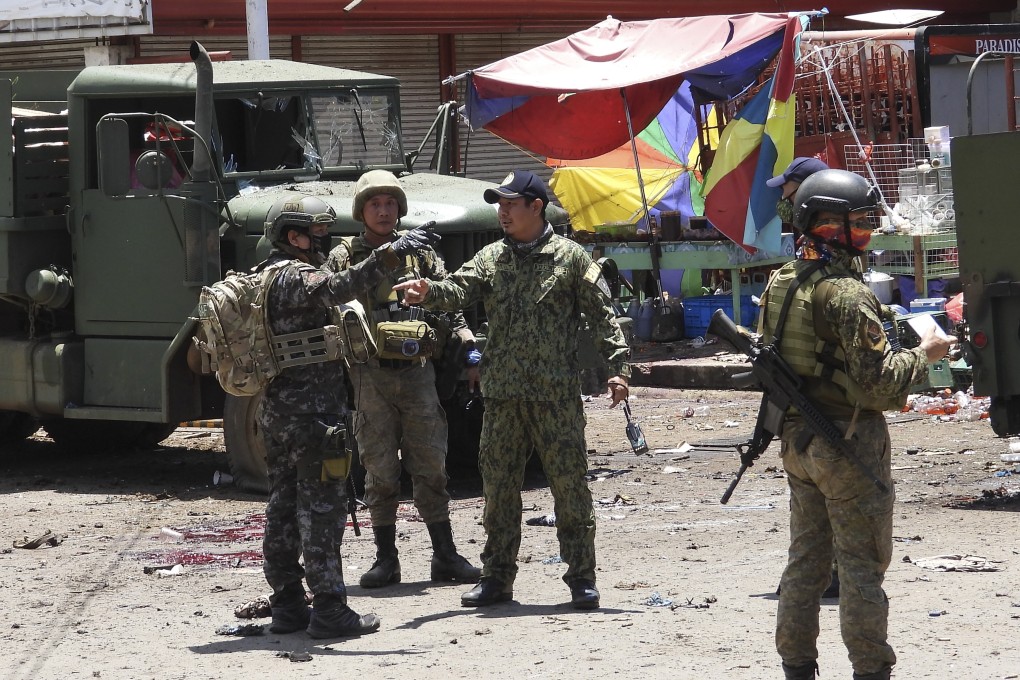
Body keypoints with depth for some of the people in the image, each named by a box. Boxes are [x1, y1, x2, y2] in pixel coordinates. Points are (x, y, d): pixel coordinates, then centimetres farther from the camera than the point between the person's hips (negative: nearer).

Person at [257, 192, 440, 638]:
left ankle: (287, 605, 15)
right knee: (321, 509, -7)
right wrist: (392, 254, -43)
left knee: (283, 506, 11)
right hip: (311, 411, -10)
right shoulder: (294, 276, -15)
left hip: (275, 412, 10)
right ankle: (329, 610, -8)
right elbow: (336, 289, -35)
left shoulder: (265, 278, 17)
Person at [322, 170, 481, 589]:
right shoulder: (343, 259, 6)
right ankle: (385, 559, 8)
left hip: (417, 370, 1)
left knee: (430, 465, 3)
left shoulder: (419, 253, 11)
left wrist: (461, 333, -11)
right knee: (379, 470, 1)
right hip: (371, 375, -1)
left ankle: (444, 555, 8)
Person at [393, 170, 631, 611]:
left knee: (569, 485, -2)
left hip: (557, 395, -4)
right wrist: (428, 293, -25)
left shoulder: (570, 257, 1)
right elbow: (460, 289, -4)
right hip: (502, 394, 4)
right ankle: (496, 577, 15)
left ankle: (581, 578, 4)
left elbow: (601, 314, 0)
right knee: (498, 487, 7)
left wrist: (617, 366, -9)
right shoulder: (492, 258, 12)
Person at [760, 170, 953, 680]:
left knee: (806, 558, 15)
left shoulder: (780, 284, 5)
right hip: (850, 445, -7)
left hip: (797, 441, 7)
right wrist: (924, 354, -7)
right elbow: (880, 383, -21)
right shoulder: (848, 295, -20)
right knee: (861, 563, -1)